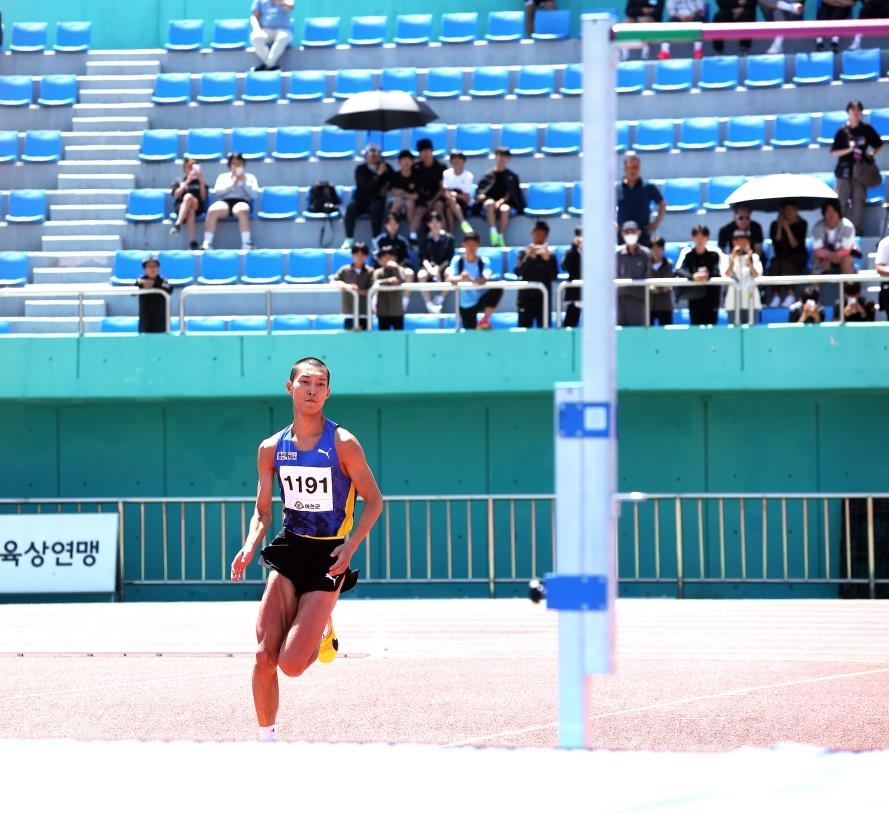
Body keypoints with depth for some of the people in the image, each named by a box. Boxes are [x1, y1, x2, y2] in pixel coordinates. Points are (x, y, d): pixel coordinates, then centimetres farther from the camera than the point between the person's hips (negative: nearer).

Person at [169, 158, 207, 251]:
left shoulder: (200, 182, 21)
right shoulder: (178, 181, 20)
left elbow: (203, 198, 6)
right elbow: (176, 195, 0)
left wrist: (201, 182, -2)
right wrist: (187, 181, -6)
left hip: (198, 208, 0)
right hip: (180, 207, 0)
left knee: (188, 196, -36)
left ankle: (178, 224, -49)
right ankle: (192, 240, -52)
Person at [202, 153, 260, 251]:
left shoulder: (250, 177, 23)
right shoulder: (223, 176, 26)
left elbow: (254, 194, 9)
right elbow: (216, 192, 9)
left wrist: (244, 182, 2)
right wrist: (232, 183, 4)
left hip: (242, 201, -1)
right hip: (225, 201, 1)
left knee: (241, 210, -41)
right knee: (212, 210, -34)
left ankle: (247, 244, -39)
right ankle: (207, 244, -35)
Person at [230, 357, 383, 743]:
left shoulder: (343, 444, -6)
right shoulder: (272, 448, 5)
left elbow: (373, 500, -1)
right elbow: (263, 511, 13)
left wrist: (350, 546, -15)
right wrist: (250, 546, -7)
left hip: (329, 555, -3)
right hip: (289, 550, 3)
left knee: (291, 664, -12)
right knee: (265, 656, -10)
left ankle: (322, 635, 22)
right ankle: (267, 737, 8)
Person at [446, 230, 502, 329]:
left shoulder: (483, 261, -7)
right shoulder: (457, 260, -7)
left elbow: (487, 278, -26)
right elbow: (450, 279, -20)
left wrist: (473, 280, -49)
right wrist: (461, 277, -45)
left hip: (482, 299, 0)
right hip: (466, 305, 0)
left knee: (497, 289, -29)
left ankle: (485, 320, -17)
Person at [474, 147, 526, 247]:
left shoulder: (511, 176, 15)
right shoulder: (488, 175, 15)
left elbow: (511, 193, 4)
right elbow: (479, 193, 13)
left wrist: (501, 201, -13)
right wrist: (481, 196, -11)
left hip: (504, 202, 0)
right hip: (489, 200, 0)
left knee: (505, 209, -37)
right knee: (490, 203, -38)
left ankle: (501, 237, -32)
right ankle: (493, 233, -42)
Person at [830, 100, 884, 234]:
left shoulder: (867, 129, 2)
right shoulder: (842, 131, -1)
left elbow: (879, 145, 14)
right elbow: (834, 152, 0)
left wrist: (872, 154, -4)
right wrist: (849, 150, -14)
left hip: (861, 171, 0)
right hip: (845, 170, 0)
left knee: (859, 200, -2)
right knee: (842, 201, 0)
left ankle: (857, 227, 4)